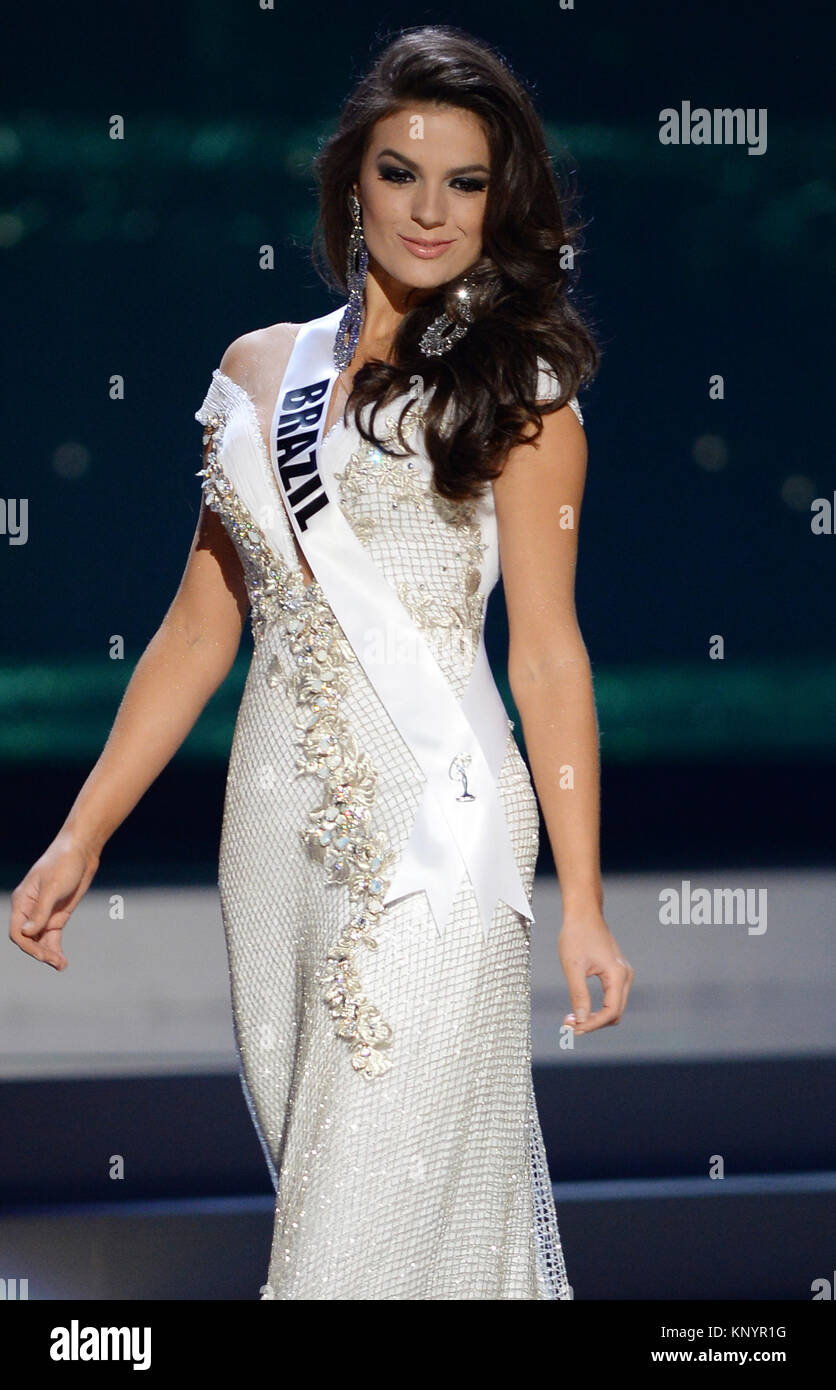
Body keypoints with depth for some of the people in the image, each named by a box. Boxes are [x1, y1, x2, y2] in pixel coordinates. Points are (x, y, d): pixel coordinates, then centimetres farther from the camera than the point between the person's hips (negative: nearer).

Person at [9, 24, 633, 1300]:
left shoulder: (515, 390, -1)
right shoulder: (259, 371, 12)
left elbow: (546, 653, -3)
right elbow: (201, 629, 14)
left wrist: (581, 899, -7)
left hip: (434, 825, -5)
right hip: (277, 824, 5)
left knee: (383, 1204, -7)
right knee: (314, 1173, 9)